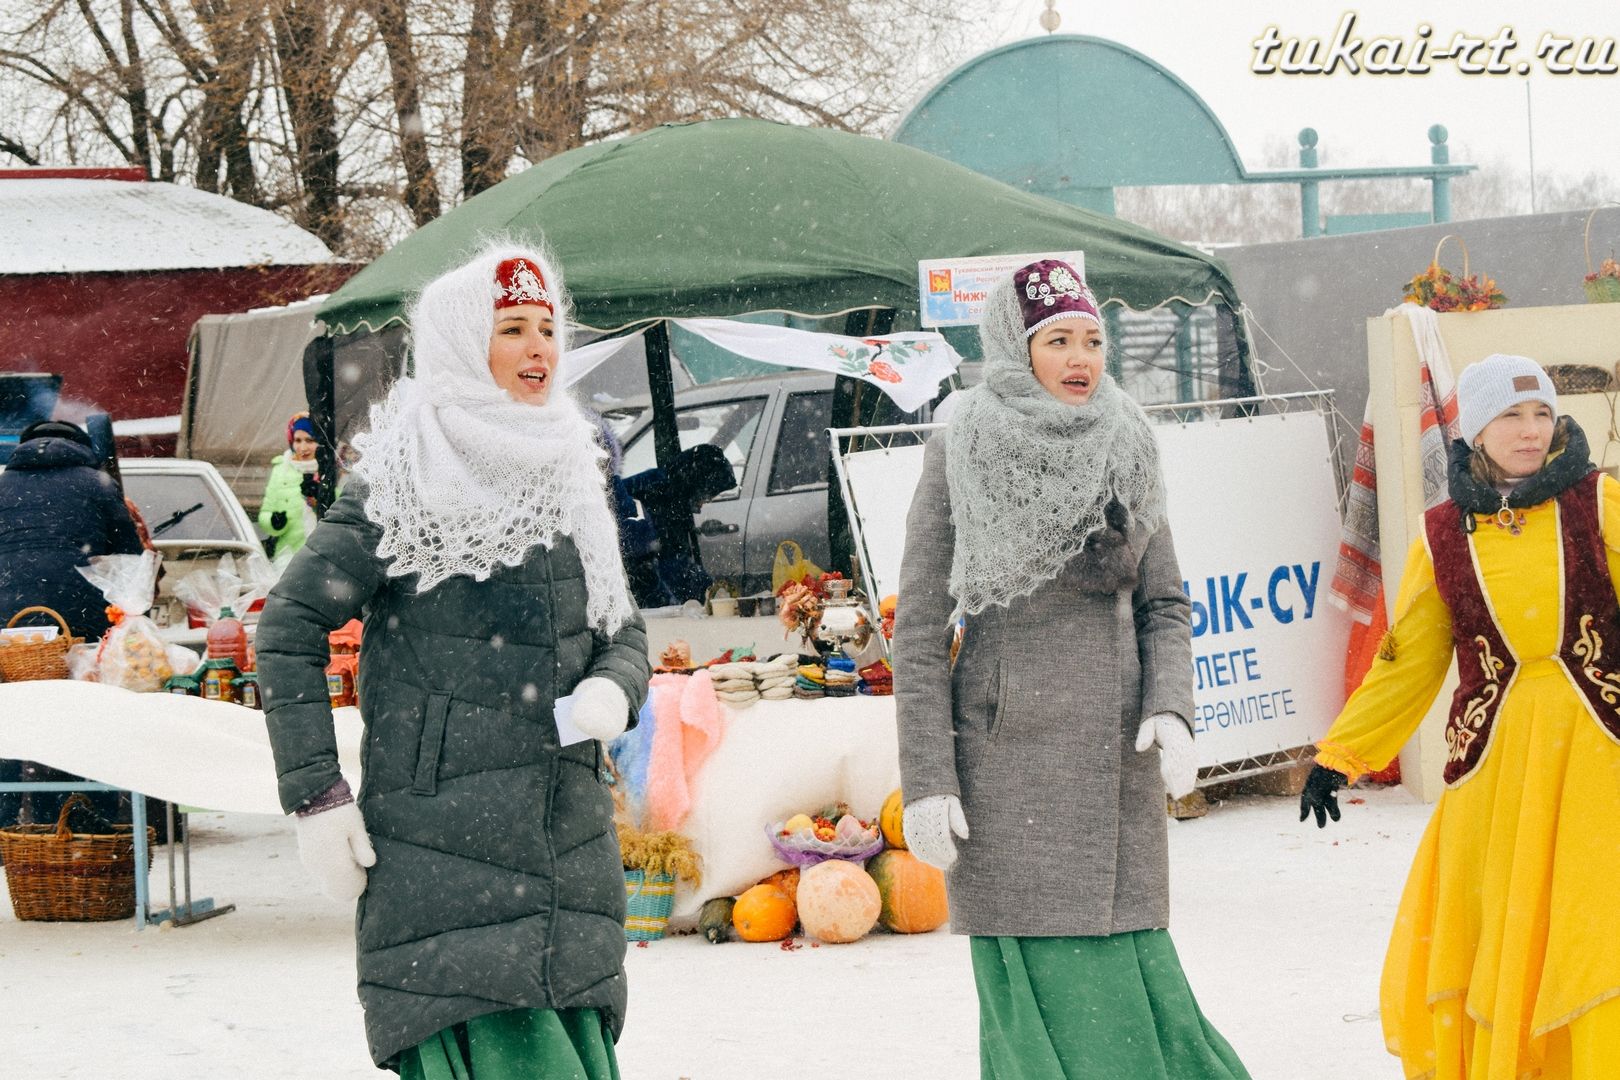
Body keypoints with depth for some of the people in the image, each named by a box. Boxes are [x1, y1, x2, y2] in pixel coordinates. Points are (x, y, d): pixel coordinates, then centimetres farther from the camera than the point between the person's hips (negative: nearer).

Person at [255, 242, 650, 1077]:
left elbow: (623, 632, 22)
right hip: (441, 843, -6)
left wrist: (613, 689, -3)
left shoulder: (569, 480, 15)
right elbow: (289, 626, -5)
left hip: (568, 836, 6)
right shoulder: (403, 484, -5)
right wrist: (313, 795, -10)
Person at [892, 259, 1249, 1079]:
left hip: (1117, 761, 3)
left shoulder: (1126, 453, 9)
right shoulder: (960, 460, -3)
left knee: (1131, 975, 0)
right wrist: (924, 784, -8)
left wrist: (1170, 710, -6)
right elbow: (920, 633, -2)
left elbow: (1164, 603, 13)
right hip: (1009, 765, -3)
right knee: (1040, 988, -5)